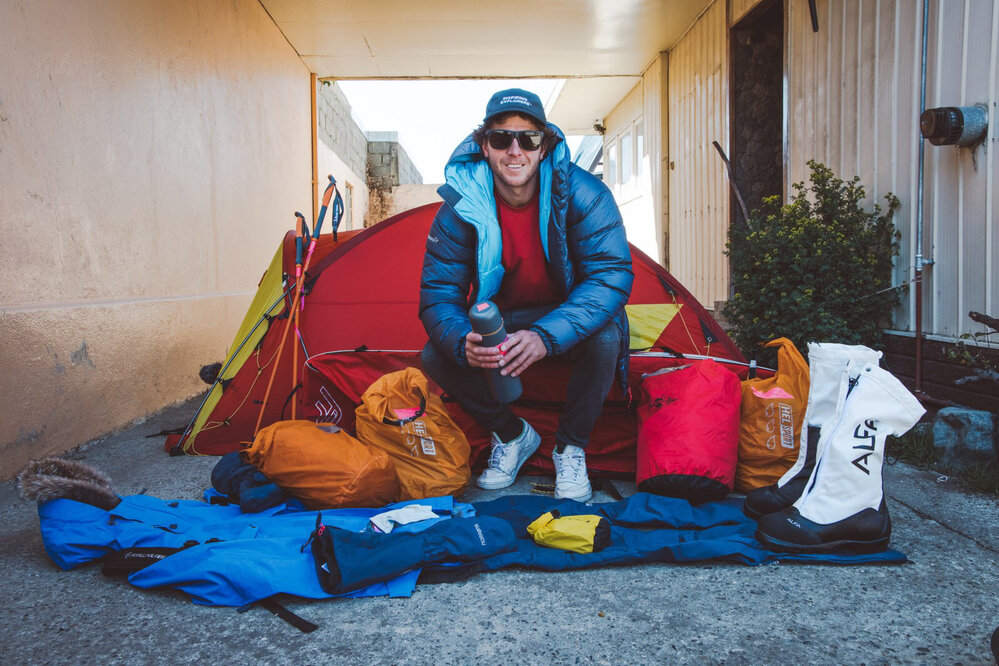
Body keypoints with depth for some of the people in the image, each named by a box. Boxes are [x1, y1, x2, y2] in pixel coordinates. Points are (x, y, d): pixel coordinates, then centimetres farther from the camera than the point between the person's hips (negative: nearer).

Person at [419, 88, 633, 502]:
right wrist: (463, 342, -43)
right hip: (496, 319, 2)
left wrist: (546, 335, -46)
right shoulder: (461, 207, -20)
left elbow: (611, 275, -30)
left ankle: (571, 447, -8)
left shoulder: (582, 194, -25)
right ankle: (512, 435, 3)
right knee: (435, 356, -22)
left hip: (567, 315, -1)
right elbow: (438, 293, -18)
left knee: (604, 338, -34)